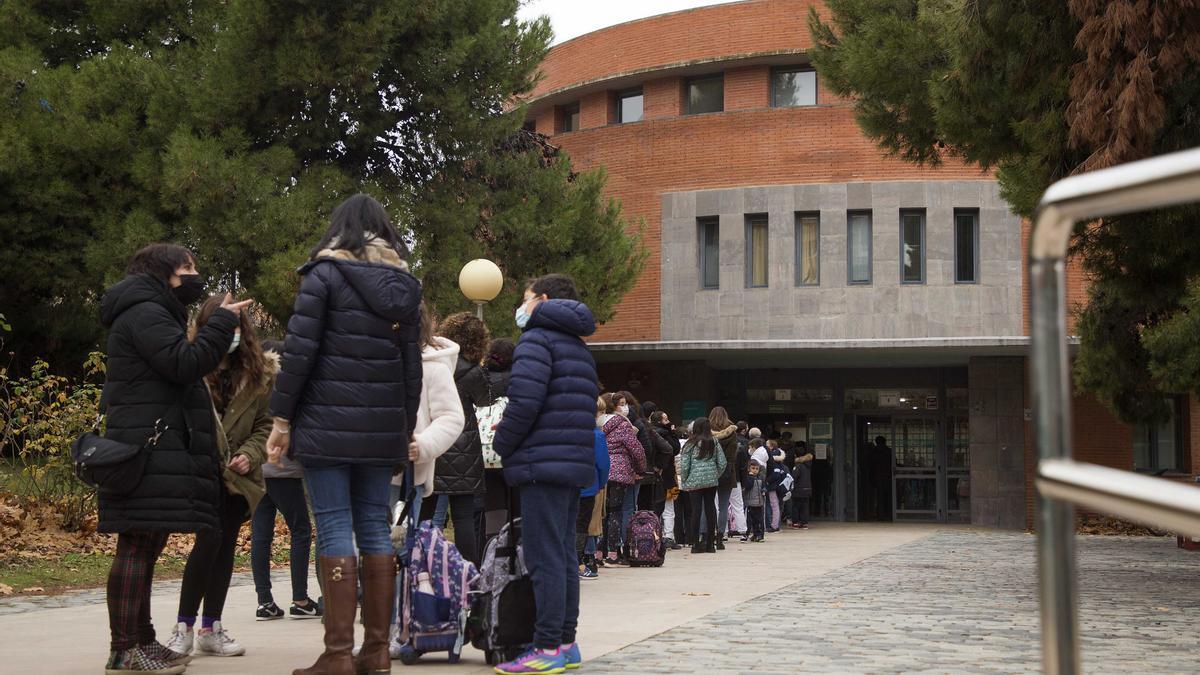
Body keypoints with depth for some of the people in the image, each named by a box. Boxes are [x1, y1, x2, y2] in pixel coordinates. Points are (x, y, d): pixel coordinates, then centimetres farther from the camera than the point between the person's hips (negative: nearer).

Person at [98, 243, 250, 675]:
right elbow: (184, 364, -18)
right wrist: (222, 322, -11)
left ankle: (140, 640, 16)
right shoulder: (144, 313, -8)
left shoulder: (152, 313, 26)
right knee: (138, 545, -12)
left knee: (144, 546, 11)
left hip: (157, 448, 11)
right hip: (149, 449, -11)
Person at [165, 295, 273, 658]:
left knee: (226, 545, 8)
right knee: (210, 538, -15)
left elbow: (266, 423, 6)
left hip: (238, 474, 4)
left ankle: (211, 628, 17)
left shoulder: (259, 374, 1)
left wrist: (250, 454, -9)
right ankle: (184, 626, -3)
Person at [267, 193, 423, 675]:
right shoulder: (404, 285, 13)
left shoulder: (325, 274, -2)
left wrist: (281, 419, -3)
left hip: (328, 423, -5)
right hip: (383, 428, 5)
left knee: (335, 530, -5)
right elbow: (412, 366, 13)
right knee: (375, 528, 8)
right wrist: (405, 431, 17)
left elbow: (299, 352, -8)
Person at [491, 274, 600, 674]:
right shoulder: (580, 349, 22)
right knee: (564, 556, 11)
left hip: (543, 464, -9)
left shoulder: (537, 339, -6)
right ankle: (566, 643, 14)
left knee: (544, 559, -9)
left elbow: (524, 401, -18)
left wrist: (502, 446, -4)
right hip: (576, 465, 9)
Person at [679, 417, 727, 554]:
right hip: (711, 482, 3)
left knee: (696, 511, -1)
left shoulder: (690, 445, -3)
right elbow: (723, 463, 4)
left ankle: (695, 544, -3)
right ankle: (710, 543, 10)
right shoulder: (714, 443, 5)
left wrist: (683, 482, 6)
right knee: (710, 510, 7)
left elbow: (684, 466, -5)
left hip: (694, 482, -2)